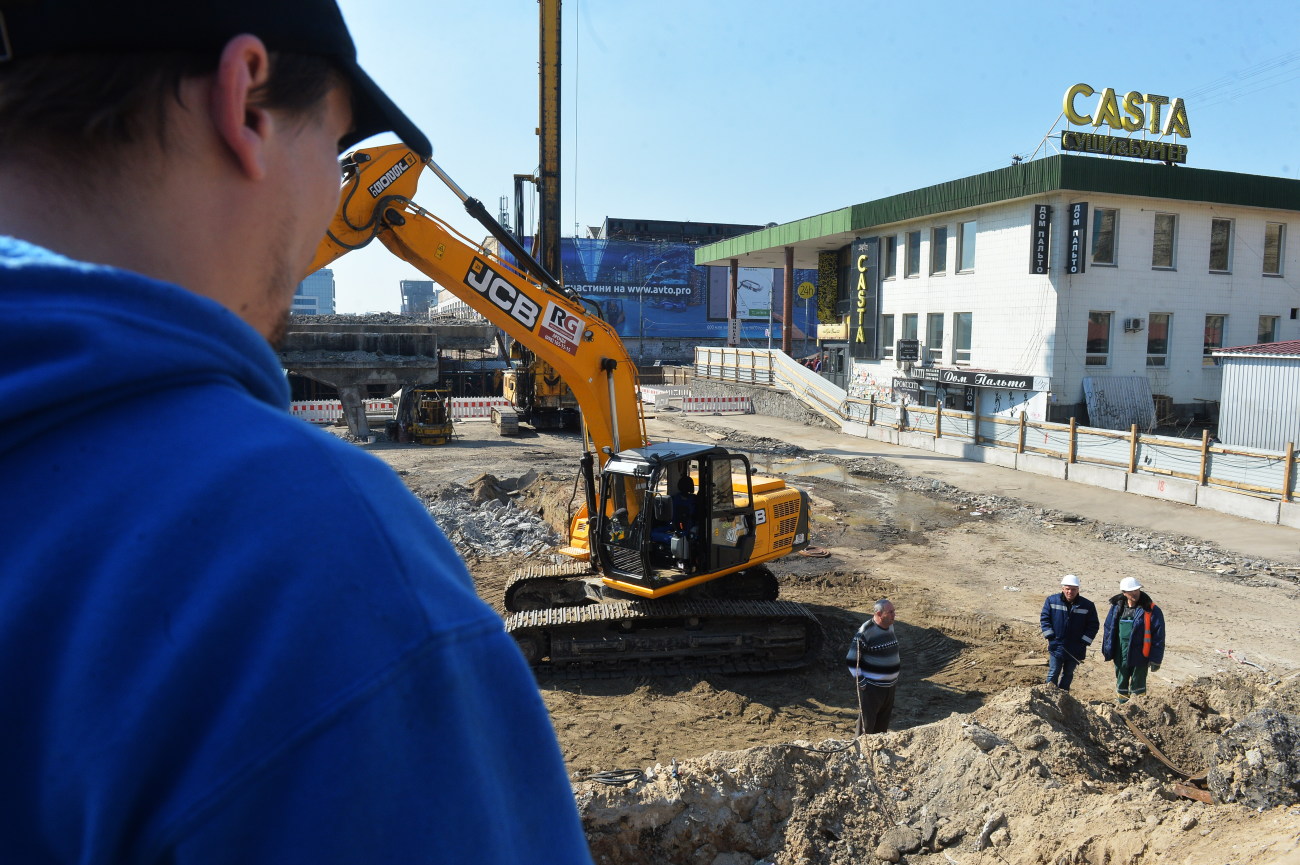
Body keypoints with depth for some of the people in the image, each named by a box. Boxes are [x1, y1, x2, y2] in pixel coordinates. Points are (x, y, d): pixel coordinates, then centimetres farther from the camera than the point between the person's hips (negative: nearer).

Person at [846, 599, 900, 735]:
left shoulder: (890, 627, 5)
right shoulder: (865, 632, -20)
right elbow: (852, 660, -16)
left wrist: (895, 677, 18)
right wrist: (861, 683, -15)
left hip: (889, 685, 7)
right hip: (871, 686, -7)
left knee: (884, 721, 17)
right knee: (866, 722, 0)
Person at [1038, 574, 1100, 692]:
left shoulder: (1088, 605, -4)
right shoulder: (1051, 601, -5)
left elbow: (1093, 625, 2)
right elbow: (1044, 619, 0)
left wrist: (1084, 642, -6)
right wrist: (1050, 636, -8)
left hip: (1075, 650, 2)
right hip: (1056, 647, -2)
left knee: (1068, 674, 15)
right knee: (1053, 674, -3)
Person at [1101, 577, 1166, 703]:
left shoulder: (1151, 610, -11)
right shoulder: (1117, 607, 1)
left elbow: (1158, 636, -10)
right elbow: (1109, 629, 9)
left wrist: (1156, 659, -11)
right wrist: (1107, 651, 9)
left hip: (1140, 656, -4)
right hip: (1120, 655, 4)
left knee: (1137, 686, 6)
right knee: (1121, 683, 17)